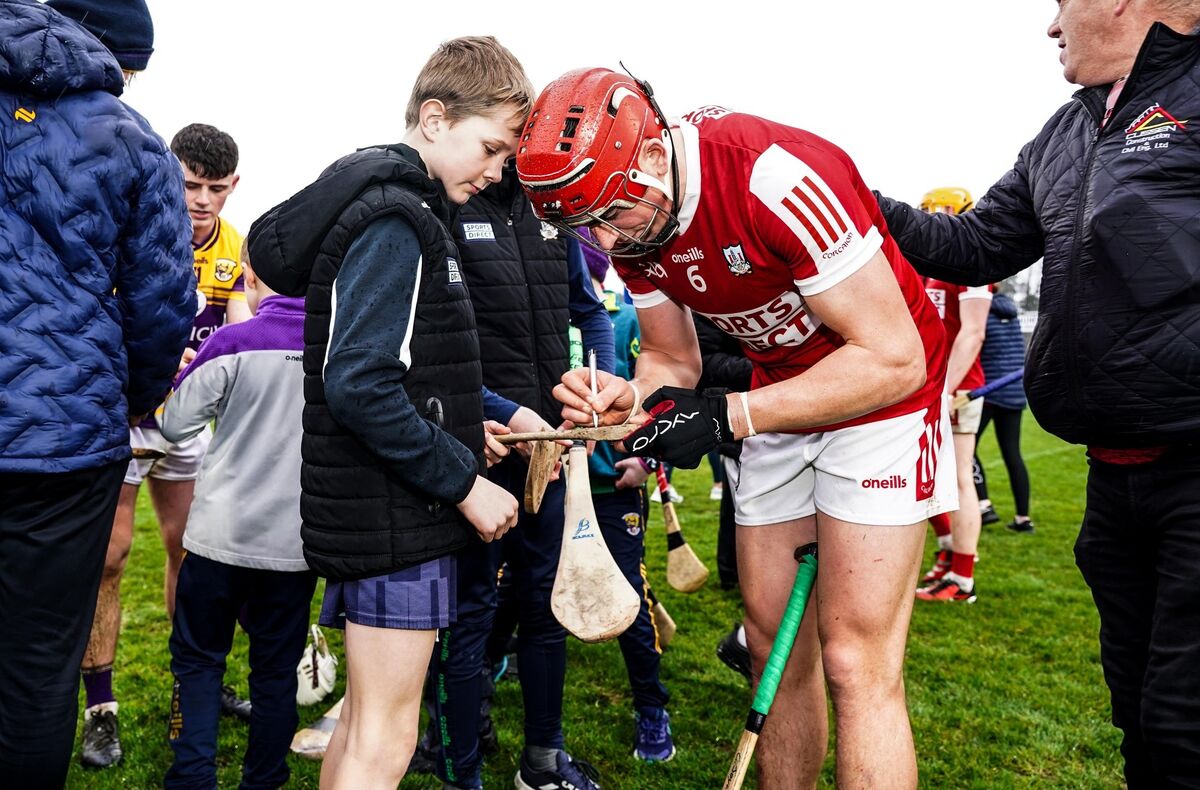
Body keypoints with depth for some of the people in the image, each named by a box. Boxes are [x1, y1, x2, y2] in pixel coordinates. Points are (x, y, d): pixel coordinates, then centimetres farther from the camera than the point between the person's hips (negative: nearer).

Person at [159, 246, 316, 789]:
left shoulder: (234, 344, -11)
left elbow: (174, 427, -5)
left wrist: (190, 374, 13)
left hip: (224, 534, -2)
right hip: (298, 539, 3)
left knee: (197, 660, 14)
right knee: (277, 669, 14)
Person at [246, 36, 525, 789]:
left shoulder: (395, 207, 15)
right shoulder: (395, 219, -16)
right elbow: (359, 386, -25)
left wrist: (478, 420, 10)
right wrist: (464, 483, -19)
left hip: (388, 509, 10)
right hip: (391, 516, -10)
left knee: (364, 717, 20)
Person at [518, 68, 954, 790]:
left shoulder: (775, 176, -30)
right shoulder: (630, 218, -8)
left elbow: (894, 359, -26)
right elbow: (674, 362, 5)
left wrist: (726, 417, -29)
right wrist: (627, 397, -18)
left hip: (881, 390, -6)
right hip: (782, 401, 7)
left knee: (856, 663, -8)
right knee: (776, 648, 11)